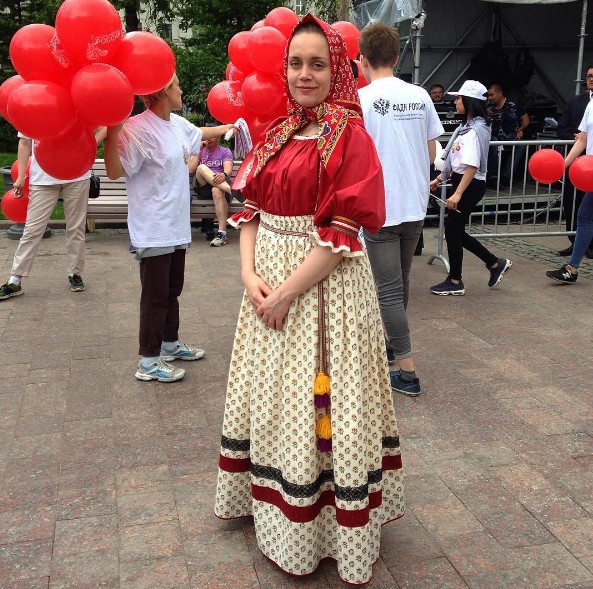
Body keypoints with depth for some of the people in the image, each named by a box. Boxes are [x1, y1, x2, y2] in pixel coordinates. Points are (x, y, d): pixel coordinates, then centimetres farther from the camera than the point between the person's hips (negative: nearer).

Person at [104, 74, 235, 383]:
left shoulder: (178, 124, 8)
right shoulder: (137, 129, -18)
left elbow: (199, 134, 30)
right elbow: (115, 171, -21)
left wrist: (229, 127, 41)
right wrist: (112, 133, -33)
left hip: (176, 227, 9)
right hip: (153, 230, -9)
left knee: (172, 290, 20)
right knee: (156, 296, -1)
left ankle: (170, 343, 37)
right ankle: (148, 361, 11)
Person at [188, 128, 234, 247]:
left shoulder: (225, 151, 14)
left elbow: (228, 168, -7)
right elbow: (191, 170, 2)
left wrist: (224, 175, -31)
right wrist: (198, 150, -1)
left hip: (219, 184, -1)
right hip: (203, 188, 1)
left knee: (217, 191, -39)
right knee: (201, 168, -29)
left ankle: (222, 233, -48)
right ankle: (230, 190, -44)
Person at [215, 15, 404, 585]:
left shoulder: (350, 136, -11)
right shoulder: (276, 134, 10)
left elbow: (342, 233, -17)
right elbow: (251, 208, 8)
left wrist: (287, 293, -18)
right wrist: (249, 274, -8)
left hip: (325, 283, -7)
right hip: (269, 281, 7)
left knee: (317, 399, 2)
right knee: (272, 394, 17)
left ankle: (328, 526, 22)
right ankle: (274, 508, 38)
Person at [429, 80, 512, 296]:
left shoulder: (475, 130, -18)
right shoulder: (466, 127, 12)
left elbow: (472, 166, -25)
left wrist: (457, 193, -29)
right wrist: (439, 179, 21)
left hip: (470, 186, -10)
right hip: (460, 182, 10)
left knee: (452, 230, 0)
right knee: (456, 231, 14)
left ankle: (455, 282, 14)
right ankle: (495, 263, 26)